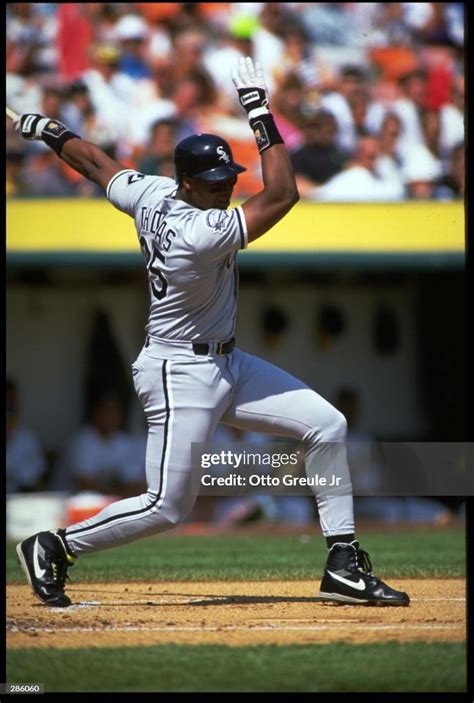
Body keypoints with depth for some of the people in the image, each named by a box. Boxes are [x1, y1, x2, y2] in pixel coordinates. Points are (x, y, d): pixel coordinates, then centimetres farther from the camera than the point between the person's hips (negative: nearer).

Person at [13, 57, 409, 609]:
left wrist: (48, 132, 28)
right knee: (167, 506, -6)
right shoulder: (199, 233, -28)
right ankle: (53, 548, 14)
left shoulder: (150, 194, -3)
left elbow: (94, 161, 11)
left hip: (226, 364, 10)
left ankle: (342, 566, 3)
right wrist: (260, 113, -26)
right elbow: (281, 196, -30)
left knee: (326, 425, 1)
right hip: (178, 372, -10)